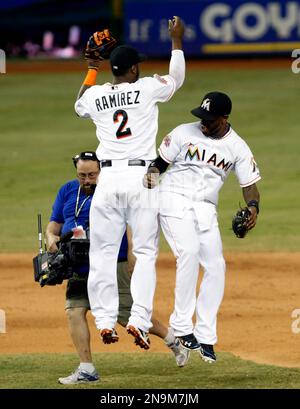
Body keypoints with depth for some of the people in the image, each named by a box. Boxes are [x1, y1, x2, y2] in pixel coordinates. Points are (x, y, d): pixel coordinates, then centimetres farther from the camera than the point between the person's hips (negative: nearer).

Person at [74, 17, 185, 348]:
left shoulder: (95, 95, 7)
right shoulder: (147, 88, -1)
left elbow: (79, 105, 33)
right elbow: (176, 78, 20)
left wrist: (92, 69, 39)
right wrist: (176, 40, 30)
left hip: (108, 180, 2)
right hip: (141, 178, -2)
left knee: (103, 252, 8)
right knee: (145, 252, 1)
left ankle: (104, 321, 3)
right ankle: (138, 320, -12)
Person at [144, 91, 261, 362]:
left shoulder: (237, 147, 3)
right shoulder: (184, 133, -2)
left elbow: (249, 184, 1)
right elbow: (160, 161, 5)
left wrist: (253, 206, -19)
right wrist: (152, 172, -18)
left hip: (206, 208, 4)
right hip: (174, 199, -4)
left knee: (216, 266, -3)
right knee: (189, 251, -25)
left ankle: (205, 337, 7)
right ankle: (181, 326, -20)